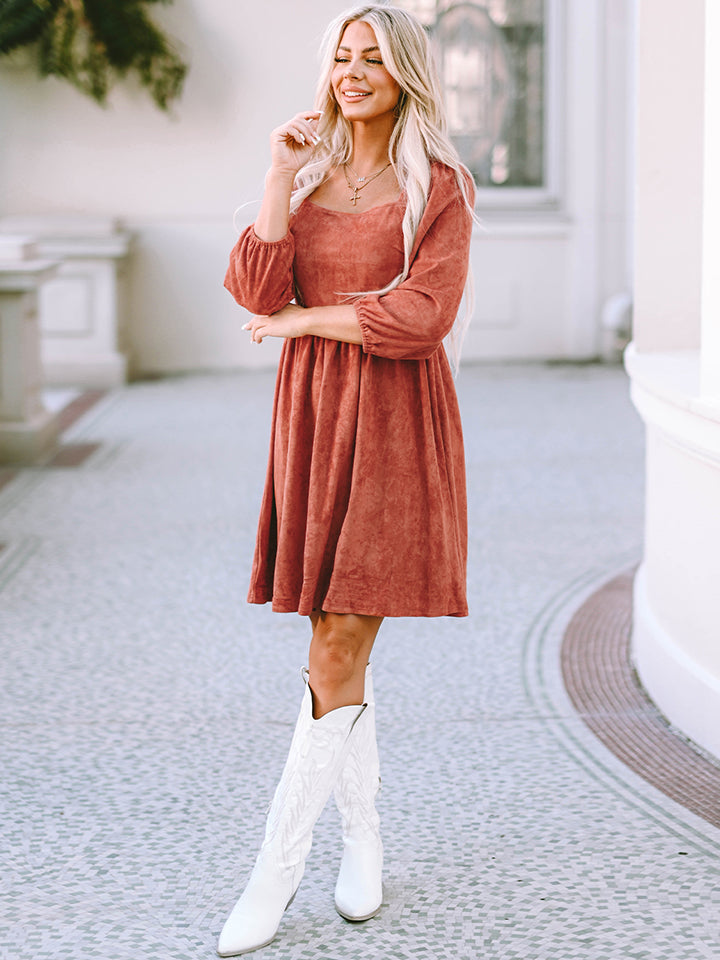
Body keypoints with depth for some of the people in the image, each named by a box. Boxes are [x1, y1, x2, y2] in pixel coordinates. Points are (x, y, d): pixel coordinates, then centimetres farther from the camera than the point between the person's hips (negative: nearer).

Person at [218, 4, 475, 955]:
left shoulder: (440, 186, -2)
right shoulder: (310, 174, 12)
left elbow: (422, 317, -13)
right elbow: (259, 292, -2)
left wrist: (304, 319, -6)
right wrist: (279, 175, -6)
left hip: (394, 423, -5)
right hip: (312, 414, 5)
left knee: (337, 658, -7)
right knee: (339, 657, 10)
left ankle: (272, 874, -2)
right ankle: (364, 840, 26)